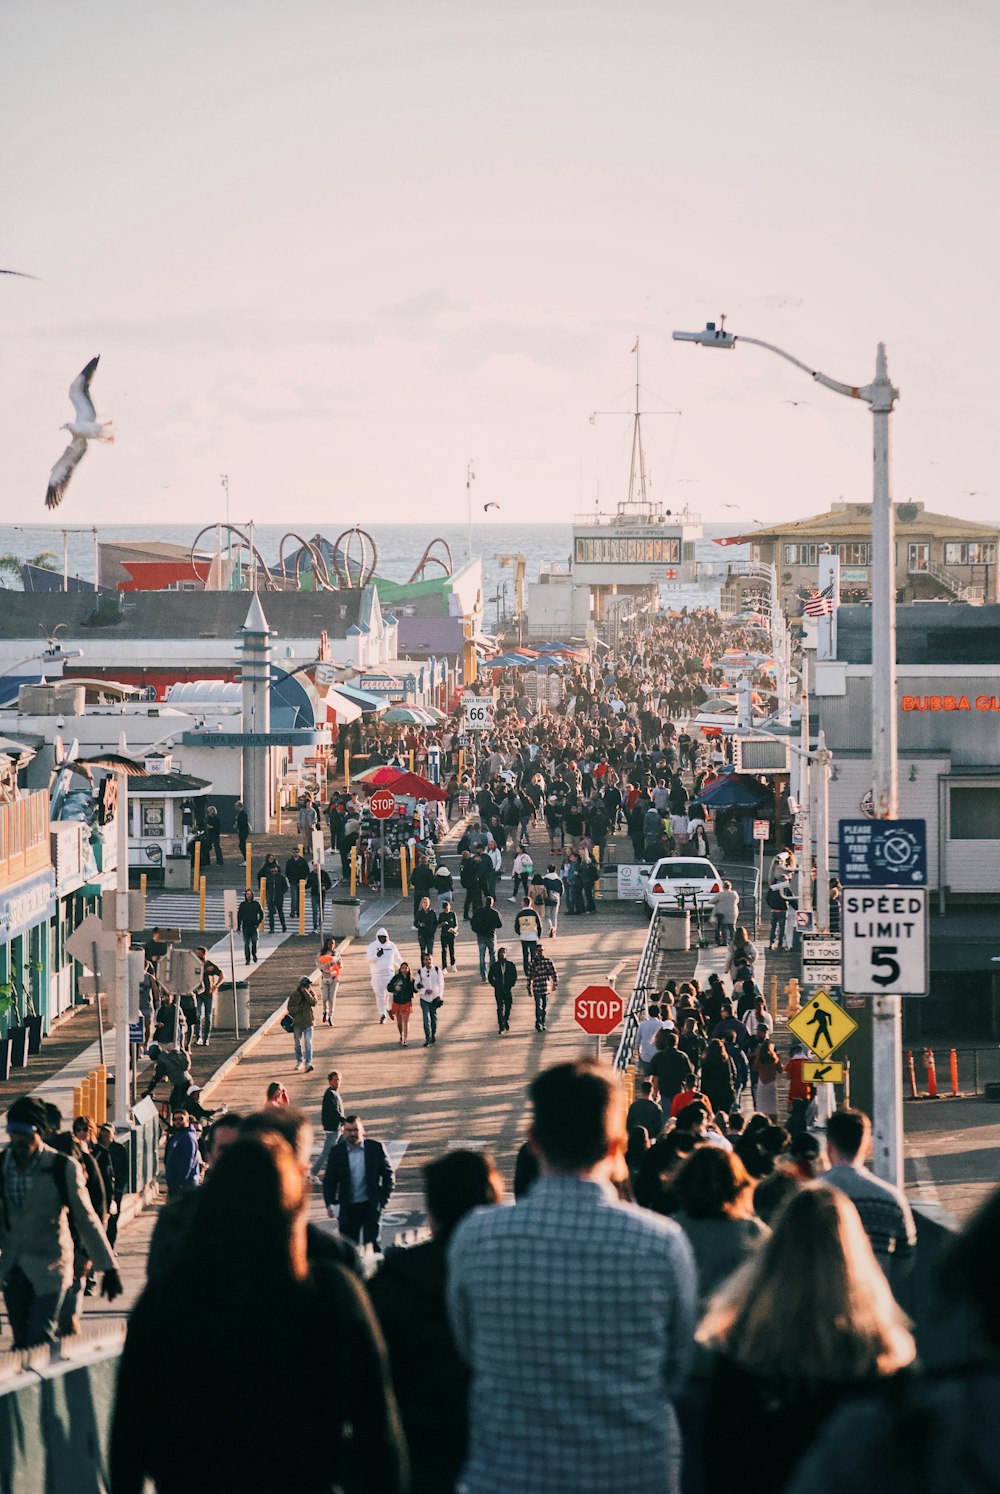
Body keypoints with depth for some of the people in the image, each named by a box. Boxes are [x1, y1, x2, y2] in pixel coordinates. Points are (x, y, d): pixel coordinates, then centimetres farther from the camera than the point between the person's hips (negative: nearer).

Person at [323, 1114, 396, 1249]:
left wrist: (383, 1199, -3)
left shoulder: (376, 1148, -2)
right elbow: (329, 1181, 2)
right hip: (348, 1208, 2)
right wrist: (330, 1203, -9)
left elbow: (389, 1175, 3)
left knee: (373, 1246, -3)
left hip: (371, 1207, -2)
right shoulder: (336, 1151, 0)